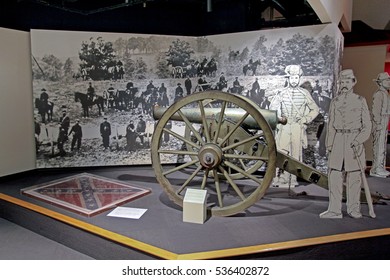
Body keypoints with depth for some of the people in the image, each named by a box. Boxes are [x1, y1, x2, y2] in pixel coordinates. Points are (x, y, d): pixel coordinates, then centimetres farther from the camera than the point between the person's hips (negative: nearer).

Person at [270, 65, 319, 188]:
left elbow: (315, 109, 11)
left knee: (296, 152, 1)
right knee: (282, 152, -6)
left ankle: (292, 180, 9)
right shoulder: (282, 92, 4)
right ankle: (281, 178, 1)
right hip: (284, 127, 0)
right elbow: (272, 107, 14)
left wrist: (305, 119, -2)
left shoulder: (304, 93, 4)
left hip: (298, 128, 0)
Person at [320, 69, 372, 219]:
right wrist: (329, 144, 4)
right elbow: (331, 125, 10)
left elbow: (367, 125, 1)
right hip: (338, 140, 2)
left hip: (354, 141, -2)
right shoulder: (335, 102, 10)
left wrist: (359, 140, -13)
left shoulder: (360, 101, 3)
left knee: (354, 176, 4)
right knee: (335, 175, -2)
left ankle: (353, 208, 18)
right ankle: (334, 210, 4)